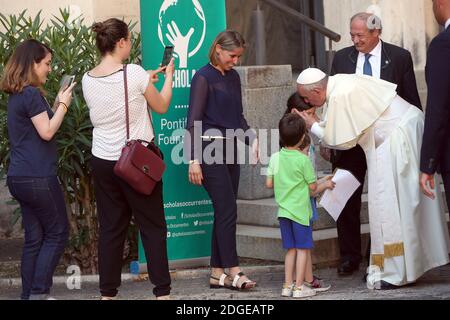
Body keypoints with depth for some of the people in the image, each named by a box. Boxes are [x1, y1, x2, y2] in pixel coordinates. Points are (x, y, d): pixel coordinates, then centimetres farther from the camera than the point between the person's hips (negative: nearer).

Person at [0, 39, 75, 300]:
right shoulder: (32, 94, -14)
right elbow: (47, 132, -17)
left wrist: (58, 105, 11)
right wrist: (63, 105, -6)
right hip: (38, 177, -9)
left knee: (35, 238, 11)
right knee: (57, 234, 1)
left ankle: (29, 295, 11)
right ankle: (39, 293, -2)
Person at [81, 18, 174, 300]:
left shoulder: (88, 79, 2)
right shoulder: (134, 73, -14)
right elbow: (162, 106, 0)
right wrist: (169, 75, 15)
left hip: (102, 160, 5)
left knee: (111, 227, 10)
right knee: (152, 226, 4)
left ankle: (108, 293, 11)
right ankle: (162, 291, 3)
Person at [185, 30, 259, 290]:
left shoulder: (233, 77, 14)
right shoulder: (204, 77, -7)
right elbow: (193, 122, -10)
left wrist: (252, 138, 5)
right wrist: (194, 160, -15)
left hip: (230, 149, 7)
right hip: (210, 150, -7)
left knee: (224, 212, 7)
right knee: (228, 210, -10)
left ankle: (217, 273, 11)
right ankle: (233, 271, -7)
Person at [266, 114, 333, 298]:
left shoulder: (275, 158, 1)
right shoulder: (303, 160, -12)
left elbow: (269, 183, 5)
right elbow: (313, 187, -6)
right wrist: (326, 185, 13)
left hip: (283, 210, 5)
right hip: (300, 210, -5)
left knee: (291, 249, 12)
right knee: (303, 248, 2)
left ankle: (287, 285, 12)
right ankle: (300, 286, 1)